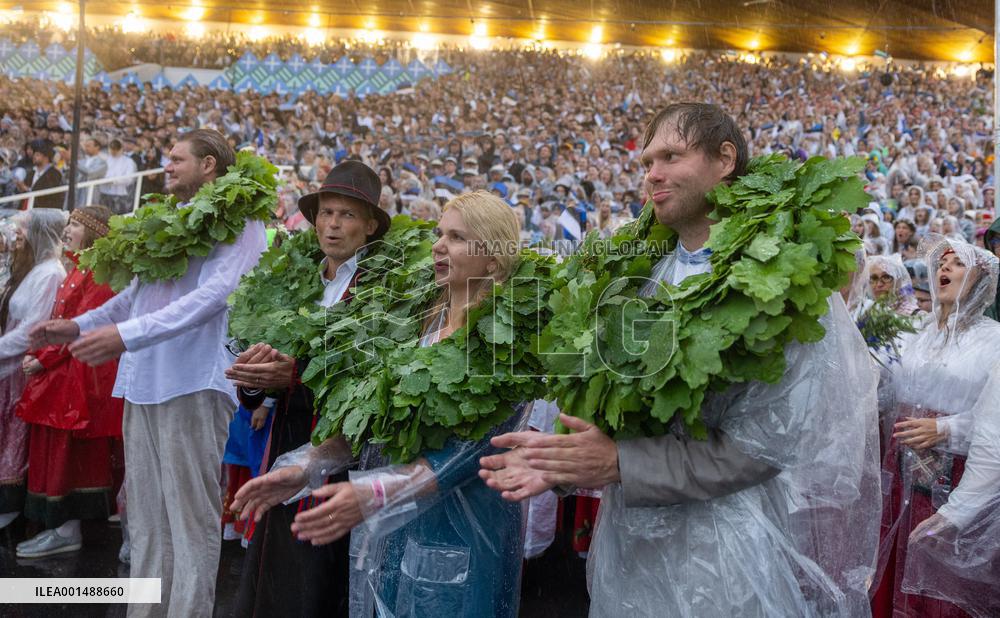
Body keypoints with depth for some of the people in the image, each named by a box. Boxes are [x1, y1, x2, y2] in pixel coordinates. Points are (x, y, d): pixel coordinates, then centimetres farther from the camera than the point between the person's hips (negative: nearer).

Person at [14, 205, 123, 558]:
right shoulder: (78, 270, 19)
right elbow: (59, 322, 17)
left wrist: (45, 359, -15)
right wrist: (36, 353, 5)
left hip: (81, 375, -10)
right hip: (62, 373, 10)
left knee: (68, 450, -5)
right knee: (57, 449, 13)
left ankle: (66, 531, 3)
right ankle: (62, 525, 22)